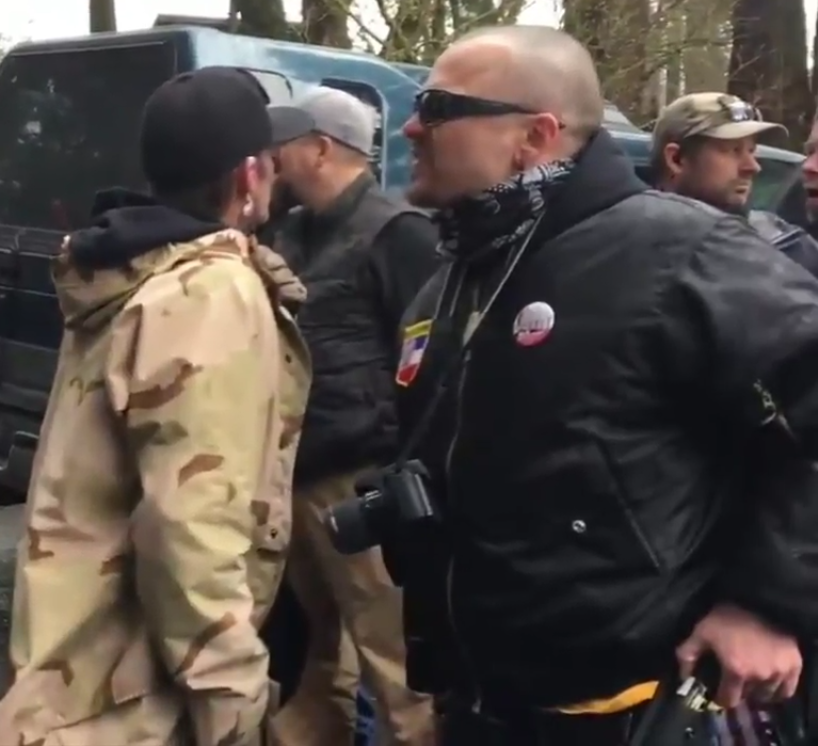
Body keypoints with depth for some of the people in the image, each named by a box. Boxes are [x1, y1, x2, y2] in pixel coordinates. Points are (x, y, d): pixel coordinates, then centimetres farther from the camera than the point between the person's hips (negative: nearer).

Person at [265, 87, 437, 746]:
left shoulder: (394, 233, -10)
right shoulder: (296, 234, 16)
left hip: (359, 479, -9)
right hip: (298, 472, 9)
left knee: (391, 661, -1)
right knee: (319, 644, 23)